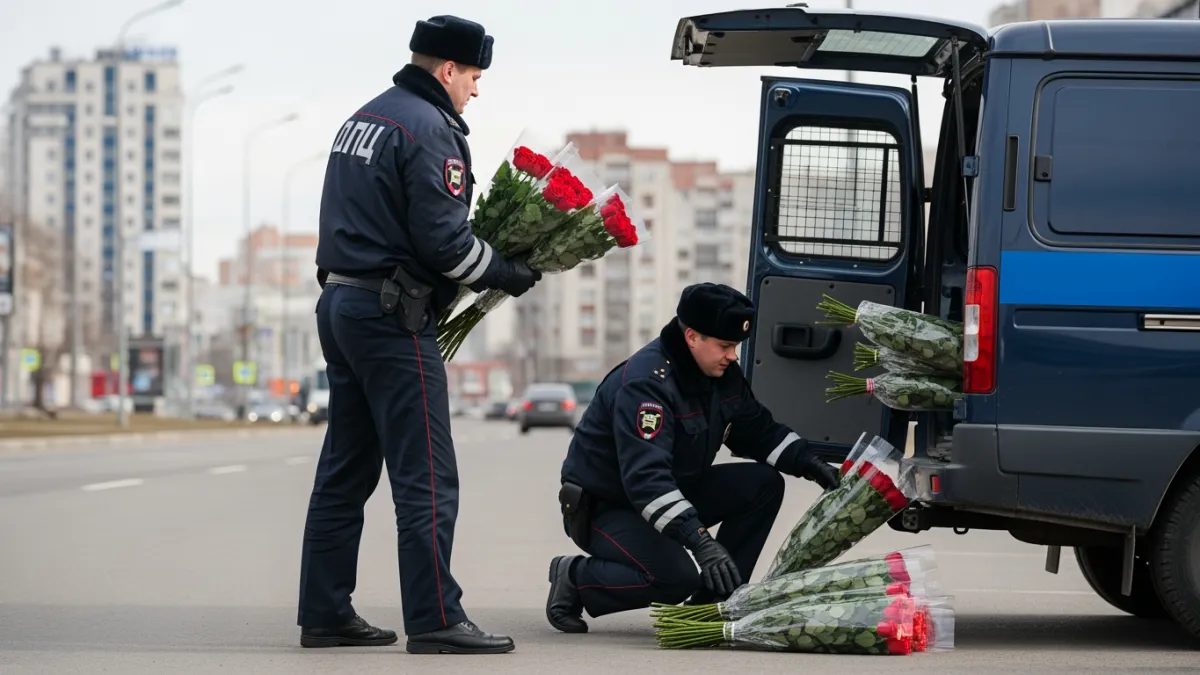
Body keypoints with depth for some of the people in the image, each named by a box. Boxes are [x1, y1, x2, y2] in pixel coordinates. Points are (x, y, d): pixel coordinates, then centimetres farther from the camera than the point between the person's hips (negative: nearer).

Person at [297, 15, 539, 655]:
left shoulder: (363, 118, 17)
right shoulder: (430, 129, -13)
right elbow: (444, 240, -18)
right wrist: (512, 275, -4)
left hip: (339, 303, 10)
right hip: (392, 315, -10)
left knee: (344, 469, 12)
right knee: (426, 477, -7)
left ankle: (324, 613, 15)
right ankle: (435, 620, -8)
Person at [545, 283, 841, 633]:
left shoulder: (723, 374, -1)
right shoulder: (646, 381, -29)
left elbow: (760, 432, 13)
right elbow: (645, 476, -39)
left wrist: (811, 465, -6)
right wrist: (699, 540, -47)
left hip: (675, 493, 9)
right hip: (605, 507, -9)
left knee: (764, 485, -6)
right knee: (676, 578, -32)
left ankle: (711, 601, -1)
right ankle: (574, 577, -7)